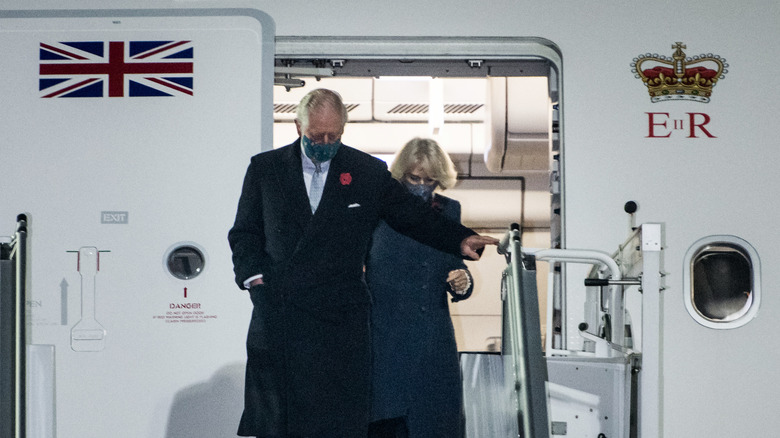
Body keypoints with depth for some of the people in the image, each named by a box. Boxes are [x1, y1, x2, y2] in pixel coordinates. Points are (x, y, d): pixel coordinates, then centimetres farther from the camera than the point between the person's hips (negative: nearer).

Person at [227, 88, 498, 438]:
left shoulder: (369, 172, 6)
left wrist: (461, 239, -4)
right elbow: (244, 232, 13)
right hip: (276, 315, 1)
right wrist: (253, 275, -2)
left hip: (339, 318, 0)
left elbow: (416, 217, 10)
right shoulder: (264, 168, 8)